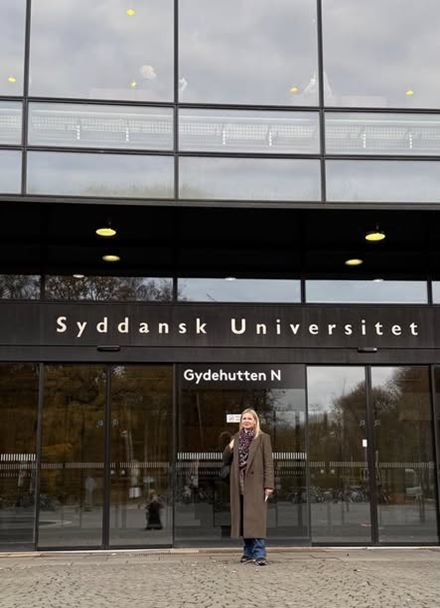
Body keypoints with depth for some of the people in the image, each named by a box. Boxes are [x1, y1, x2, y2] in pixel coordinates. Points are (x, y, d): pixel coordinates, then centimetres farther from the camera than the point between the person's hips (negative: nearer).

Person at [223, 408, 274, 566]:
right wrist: (229, 448, -2)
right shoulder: (236, 438, 16)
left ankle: (259, 554, -13)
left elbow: (268, 463, -3)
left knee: (256, 518, -11)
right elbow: (226, 461, 18)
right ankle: (249, 553, 14)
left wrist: (269, 485, -12)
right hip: (239, 484, 5)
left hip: (255, 484, -5)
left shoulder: (263, 438, 3)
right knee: (243, 519, 7)